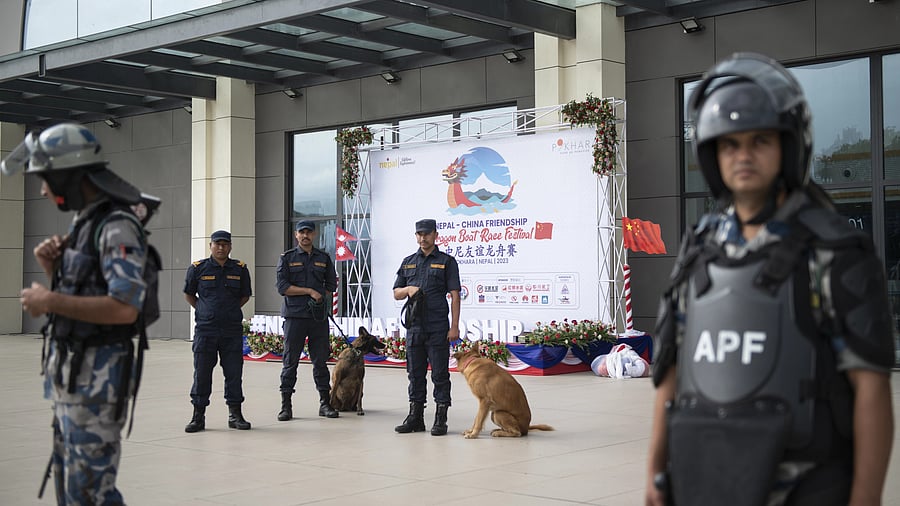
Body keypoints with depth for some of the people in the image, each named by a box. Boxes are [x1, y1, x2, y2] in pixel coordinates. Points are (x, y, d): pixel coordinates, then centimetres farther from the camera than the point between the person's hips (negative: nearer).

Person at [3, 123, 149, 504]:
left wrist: (50, 301, -20)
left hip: (96, 377, -10)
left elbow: (124, 309, -28)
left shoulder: (117, 227, -18)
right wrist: (50, 268, 1)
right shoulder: (84, 223, 12)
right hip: (70, 371, 10)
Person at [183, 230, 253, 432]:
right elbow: (188, 294, 12)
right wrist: (203, 311, 3)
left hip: (232, 330, 1)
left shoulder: (240, 269, 6)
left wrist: (230, 311, 5)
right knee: (201, 373, 2)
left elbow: (245, 296, 16)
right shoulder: (198, 269, 1)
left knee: (234, 373, 4)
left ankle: (235, 415, 13)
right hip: (205, 330, -1)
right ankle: (198, 416, 10)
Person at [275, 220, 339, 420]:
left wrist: (321, 298, -3)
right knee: (290, 361, 0)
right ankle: (286, 405, 5)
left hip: (319, 316, 2)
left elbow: (331, 284, 15)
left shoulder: (324, 258, 13)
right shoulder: (287, 258, 4)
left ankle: (325, 402, 11)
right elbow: (282, 286, -4)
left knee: (320, 360, 5)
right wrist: (310, 291, -10)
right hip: (295, 315, -2)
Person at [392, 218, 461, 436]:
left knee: (440, 374, -1)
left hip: (438, 328, -4)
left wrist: (454, 326, -10)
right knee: (415, 373, 9)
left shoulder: (446, 261, 2)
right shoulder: (408, 262, 15)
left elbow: (454, 295, -3)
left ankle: (440, 420, 3)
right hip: (413, 326, 5)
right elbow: (396, 294, 17)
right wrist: (408, 289, -6)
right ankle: (415, 418, 16)